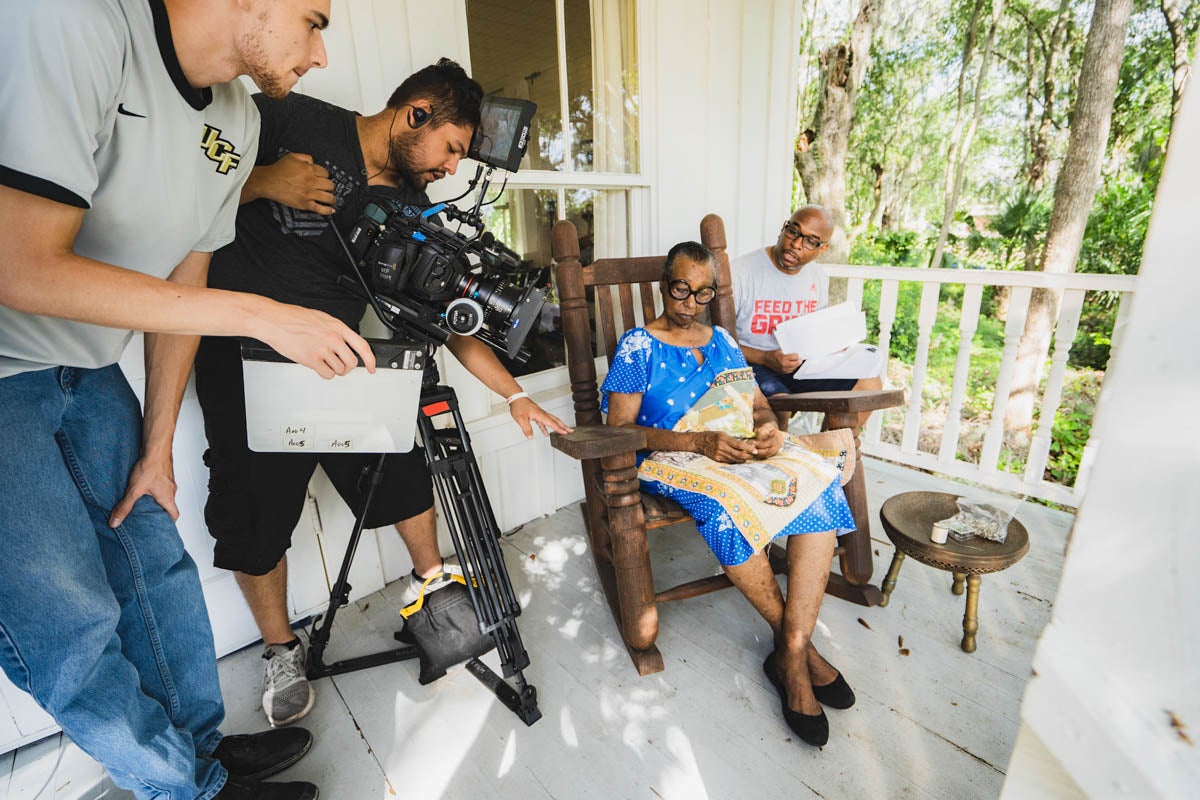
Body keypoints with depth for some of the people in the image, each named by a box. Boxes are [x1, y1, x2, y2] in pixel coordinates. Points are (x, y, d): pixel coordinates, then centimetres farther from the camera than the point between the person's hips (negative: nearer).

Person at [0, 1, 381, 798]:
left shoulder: (239, 120, 0)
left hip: (88, 372, 7)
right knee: (71, 625, -1)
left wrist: (157, 449, 6)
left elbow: (183, 283, 4)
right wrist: (263, 316, -27)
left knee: (155, 565, 12)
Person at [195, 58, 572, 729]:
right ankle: (282, 651, 28)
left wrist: (515, 395, -3)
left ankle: (431, 577, 36)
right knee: (259, 516, 4)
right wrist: (263, 183, -23)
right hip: (244, 362, -3)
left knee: (405, 466, 8)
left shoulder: (412, 209, 1)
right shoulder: (289, 120, -9)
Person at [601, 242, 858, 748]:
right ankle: (796, 643, -10)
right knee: (728, 505, -36)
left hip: (741, 450, 6)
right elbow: (620, 428, -9)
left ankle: (791, 652, -19)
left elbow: (759, 405, 17)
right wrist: (701, 441, -20)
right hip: (672, 459, -5)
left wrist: (769, 430, -9)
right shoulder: (637, 346, 1)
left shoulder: (721, 341, 18)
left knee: (818, 485, -22)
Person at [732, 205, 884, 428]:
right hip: (751, 363, -7)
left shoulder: (818, 277, 8)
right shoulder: (741, 271, -15)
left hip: (802, 364, 7)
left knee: (870, 383, 3)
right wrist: (765, 358, -24)